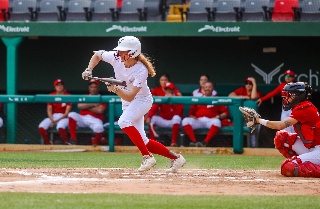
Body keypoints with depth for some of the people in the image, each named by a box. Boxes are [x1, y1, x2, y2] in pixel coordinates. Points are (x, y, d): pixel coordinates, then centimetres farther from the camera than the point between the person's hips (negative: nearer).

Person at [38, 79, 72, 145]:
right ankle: (48, 144, -10)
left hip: (63, 117, -4)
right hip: (52, 117, 4)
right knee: (41, 127, -25)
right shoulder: (51, 96, 7)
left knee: (60, 127, -39)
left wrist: (58, 120, -18)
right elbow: (49, 110, 2)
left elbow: (67, 112, -7)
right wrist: (52, 120, -15)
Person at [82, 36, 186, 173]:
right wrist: (89, 70, -10)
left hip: (142, 100, -7)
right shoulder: (116, 58, -16)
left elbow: (130, 97, -34)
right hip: (127, 102, 7)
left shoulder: (141, 71, -30)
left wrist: (115, 89, -49)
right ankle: (175, 158, 14)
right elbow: (97, 55, 3)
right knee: (142, 141, 1)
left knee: (124, 121, -33)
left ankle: (147, 157, -27)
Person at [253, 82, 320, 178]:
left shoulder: (304, 108, -17)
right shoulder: (300, 107, 13)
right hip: (309, 148, 10)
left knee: (287, 168, -20)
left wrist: (259, 120, -11)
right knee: (281, 136, 7)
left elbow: (280, 125, -21)